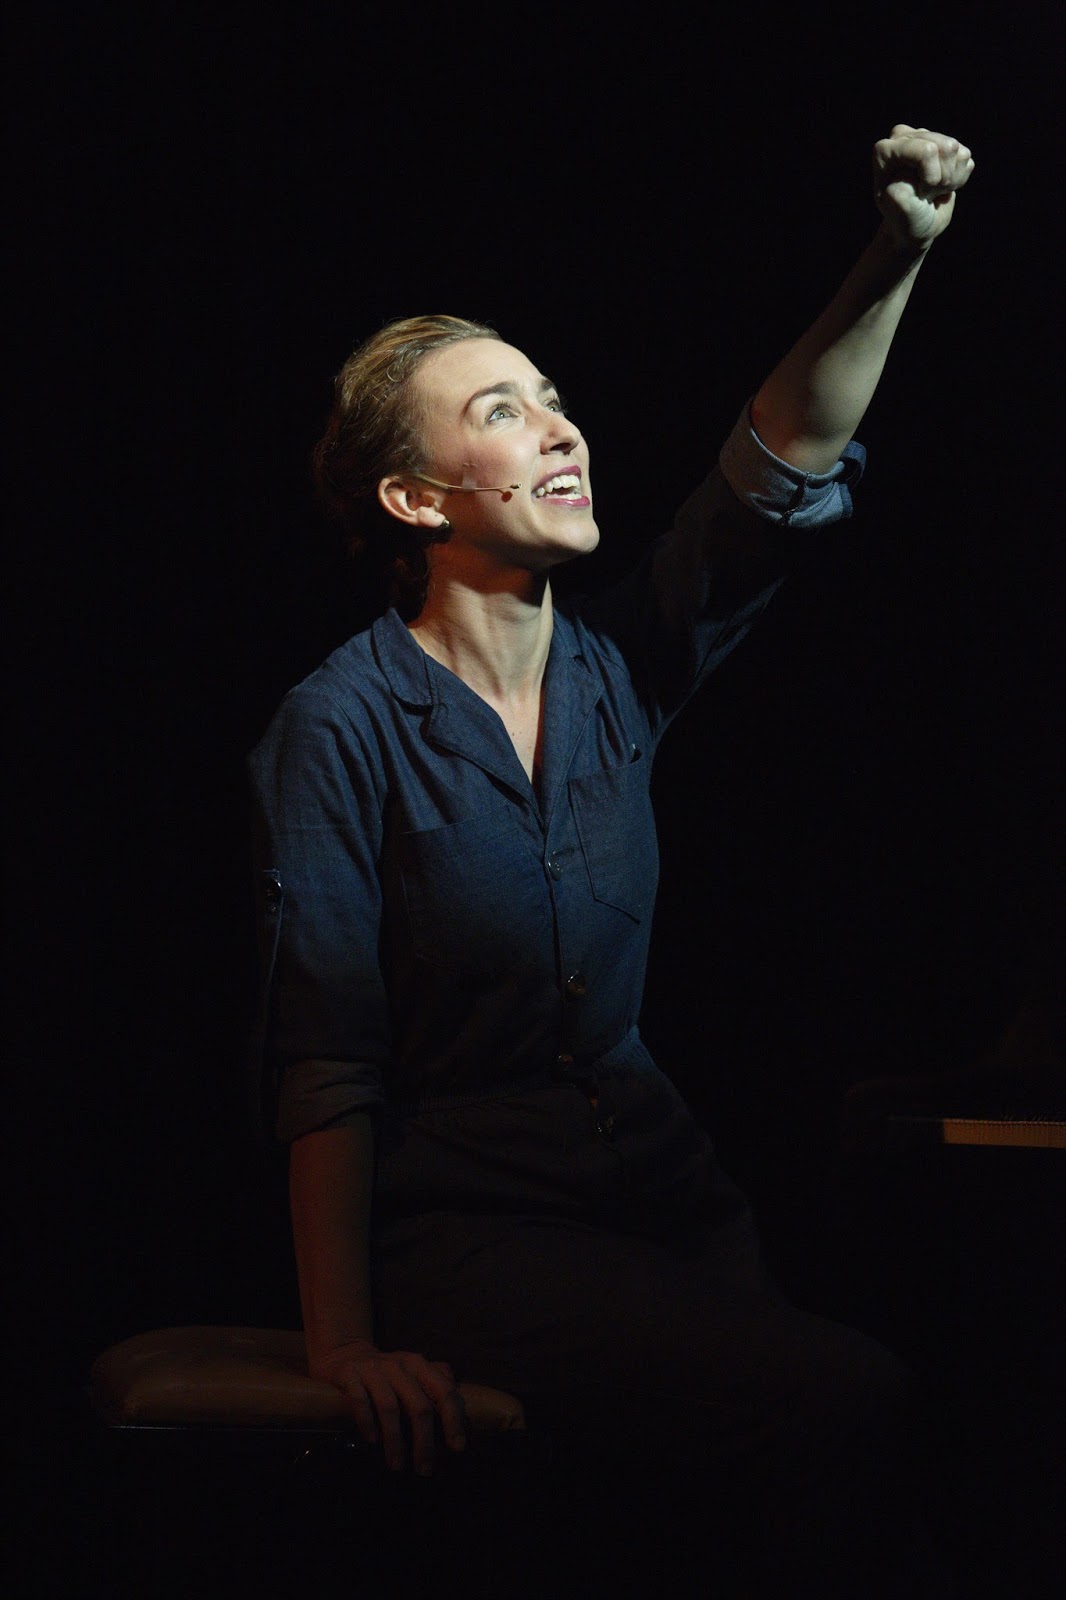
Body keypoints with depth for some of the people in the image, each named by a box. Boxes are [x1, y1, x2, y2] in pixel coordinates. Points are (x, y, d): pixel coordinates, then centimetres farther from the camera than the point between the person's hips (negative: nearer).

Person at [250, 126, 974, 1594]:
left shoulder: (615, 668, 6)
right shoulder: (344, 727, -9)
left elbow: (785, 467, -4)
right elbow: (326, 1058, -12)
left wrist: (898, 255, -19)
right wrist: (344, 1343, -15)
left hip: (657, 1182, 6)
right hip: (465, 1223, -6)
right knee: (842, 1408, -26)